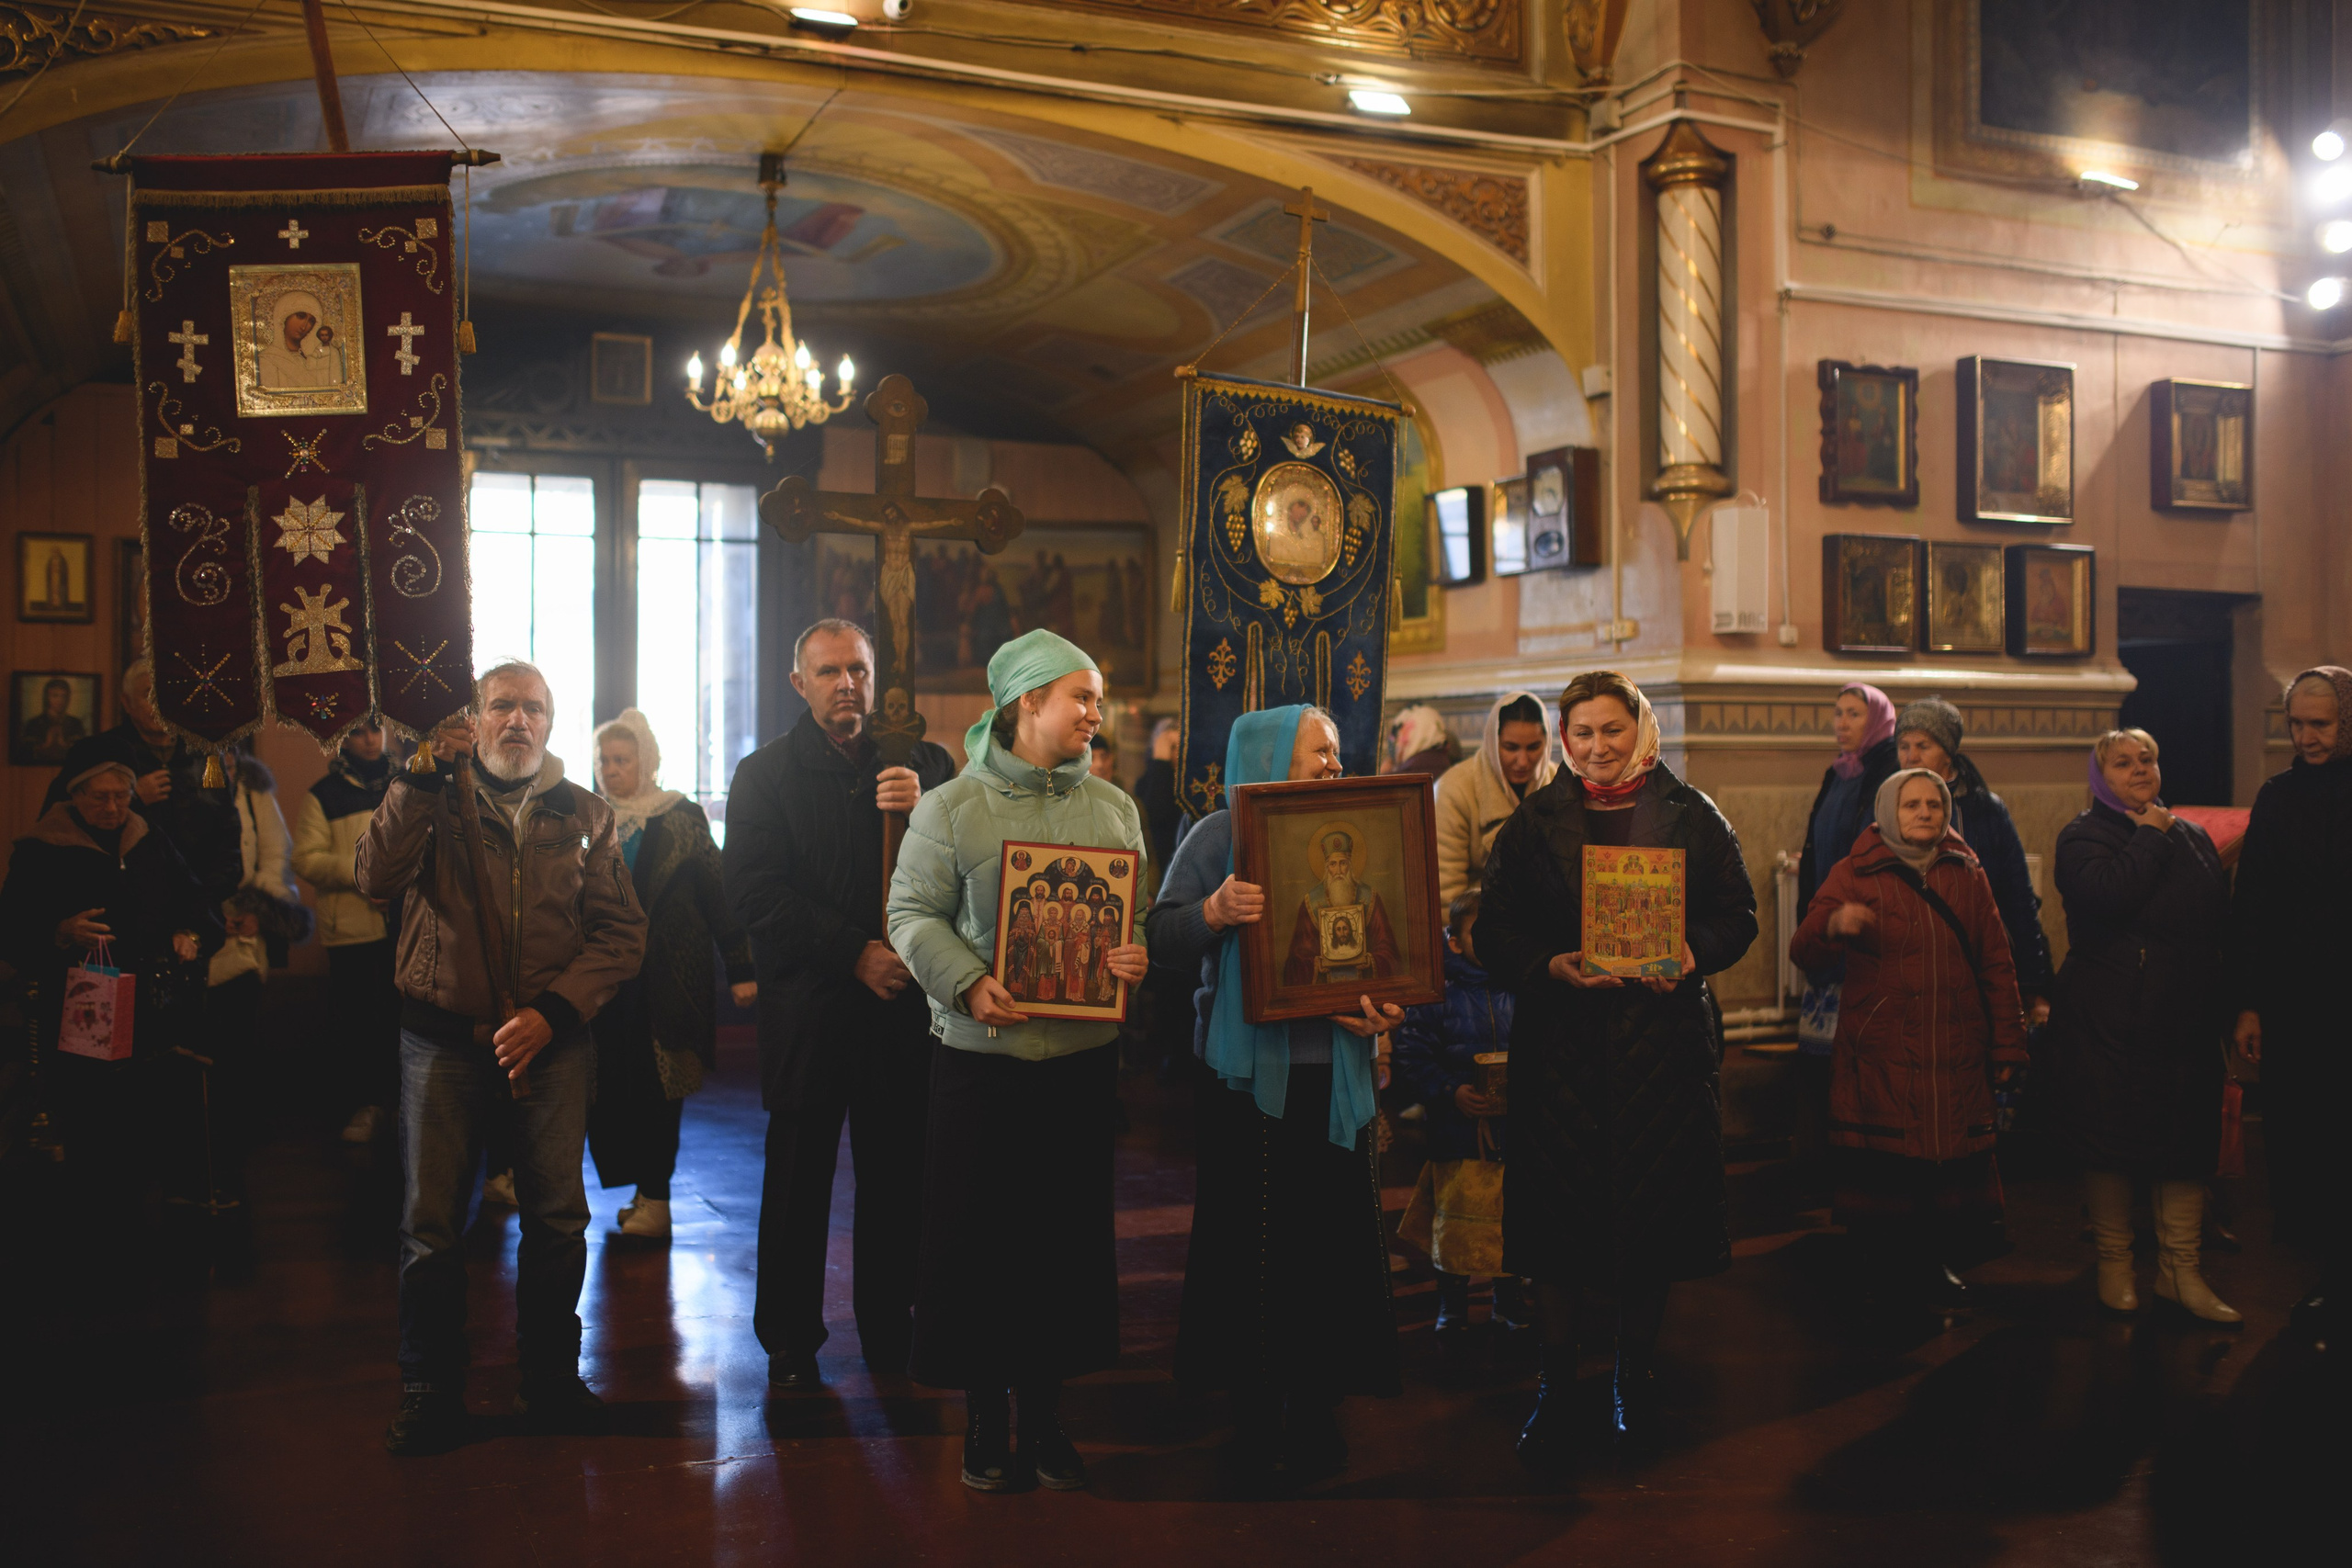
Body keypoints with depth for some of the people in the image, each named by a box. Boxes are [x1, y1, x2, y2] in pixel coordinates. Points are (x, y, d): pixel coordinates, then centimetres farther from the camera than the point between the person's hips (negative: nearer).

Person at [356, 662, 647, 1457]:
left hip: (552, 1042, 1)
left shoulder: (584, 816, 7)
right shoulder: (434, 800, 6)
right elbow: (375, 877, -11)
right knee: (429, 1222, 2)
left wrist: (552, 1011, -8)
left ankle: (550, 1379, 21)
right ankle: (430, 1395, 17)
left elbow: (622, 930, 3)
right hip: (445, 1039, 0)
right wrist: (421, 779, -14)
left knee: (557, 1218, 5)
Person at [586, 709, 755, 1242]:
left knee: (656, 1086, -3)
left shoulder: (682, 818, 1)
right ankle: (646, 1192, 7)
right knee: (611, 1084, -1)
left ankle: (653, 1194, 3)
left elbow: (718, 892, -1)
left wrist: (741, 969, -6)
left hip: (667, 974, -3)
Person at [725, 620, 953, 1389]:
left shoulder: (923, 764, 10)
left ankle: (890, 1328, 21)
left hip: (902, 1003, 2)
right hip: (809, 1008, -1)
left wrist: (925, 807, -19)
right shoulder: (765, 774, 4)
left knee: (898, 1174, 7)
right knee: (799, 1176, 6)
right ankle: (791, 1341, 19)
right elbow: (755, 893, -7)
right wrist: (855, 952, -16)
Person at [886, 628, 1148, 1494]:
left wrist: (1140, 958, -7)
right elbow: (913, 912, -4)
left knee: (1068, 1231, 9)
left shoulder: (1112, 807, 10)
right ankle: (984, 1415, 20)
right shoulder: (951, 806, -2)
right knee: (979, 1236, 4)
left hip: (1083, 1055, 4)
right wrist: (969, 984, -19)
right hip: (982, 1055, -3)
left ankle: (1046, 1413, 24)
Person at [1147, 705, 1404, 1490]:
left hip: (1334, 1070, 4)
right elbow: (1160, 941, -9)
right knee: (1254, 1241, 1)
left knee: (1330, 1235, 6)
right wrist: (1217, 911, -27)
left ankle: (1316, 1409, 21)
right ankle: (1256, 1417, 15)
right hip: (1248, 1070, -4)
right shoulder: (1219, 836, -1)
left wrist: (1388, 1007, -8)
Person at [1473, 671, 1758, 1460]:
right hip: (1560, 1039, 0)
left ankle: (1635, 1375, 24)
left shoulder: (1692, 817, 6)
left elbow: (1738, 915, 6)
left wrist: (1691, 955, -14)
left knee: (1653, 1206, 5)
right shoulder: (1533, 823, 6)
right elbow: (1495, 930, 2)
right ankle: (1556, 1380, 16)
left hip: (1663, 1039, 0)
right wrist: (1553, 966, -16)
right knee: (1559, 1209, 1)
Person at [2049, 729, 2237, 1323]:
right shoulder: (2082, 837, -1)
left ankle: (2180, 1268, 14)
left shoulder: (2191, 836, 16)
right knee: (2112, 1142, 1)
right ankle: (2114, 1263, 16)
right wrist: (2152, 838, -9)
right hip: (2109, 1023, -4)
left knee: (2187, 1140, 5)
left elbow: (2218, 913, 10)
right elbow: (2107, 894, -22)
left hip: (2188, 1019, 5)